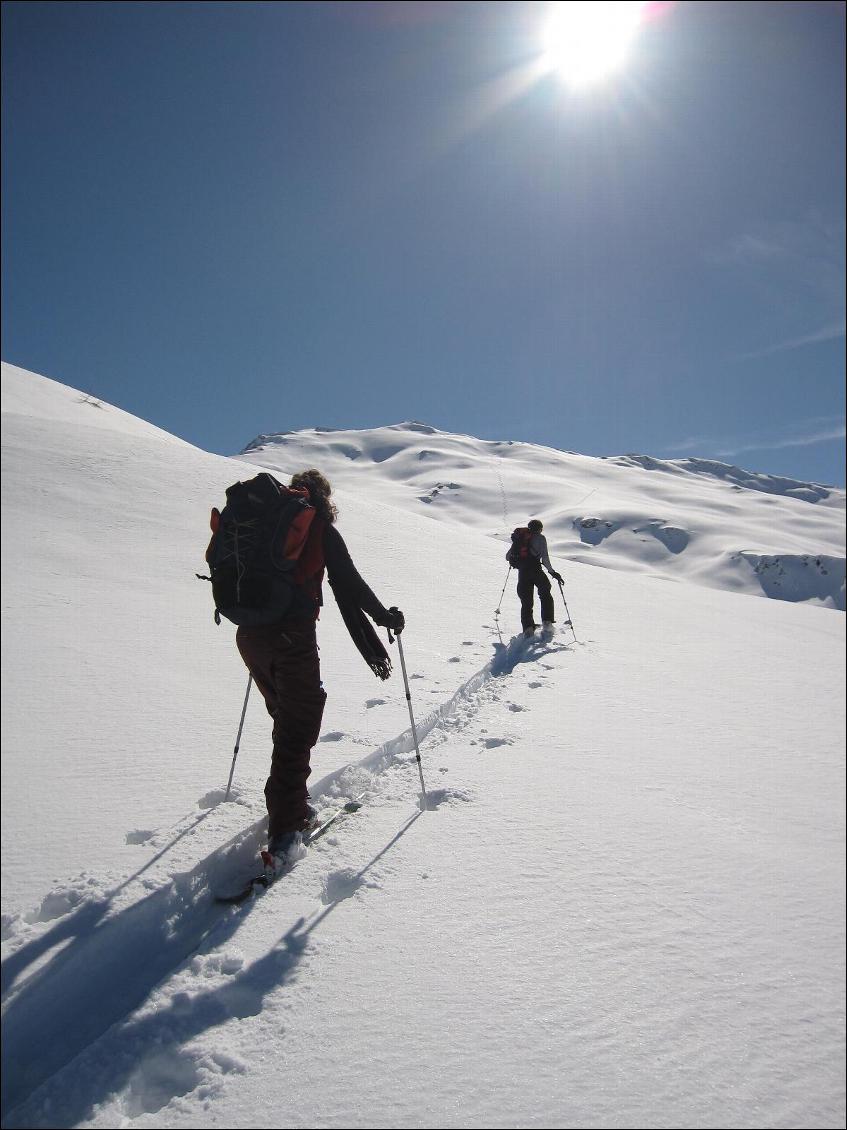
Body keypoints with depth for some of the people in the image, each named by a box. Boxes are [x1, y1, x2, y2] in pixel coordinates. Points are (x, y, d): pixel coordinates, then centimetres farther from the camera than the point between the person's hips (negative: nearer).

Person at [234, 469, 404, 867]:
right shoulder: (321, 528, 2)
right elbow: (348, 584, -1)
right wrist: (384, 616, 11)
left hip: (250, 635, 6)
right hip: (292, 636, -6)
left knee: (288, 718, 20)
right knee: (298, 725, 0)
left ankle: (293, 807, 28)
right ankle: (284, 827, -6)